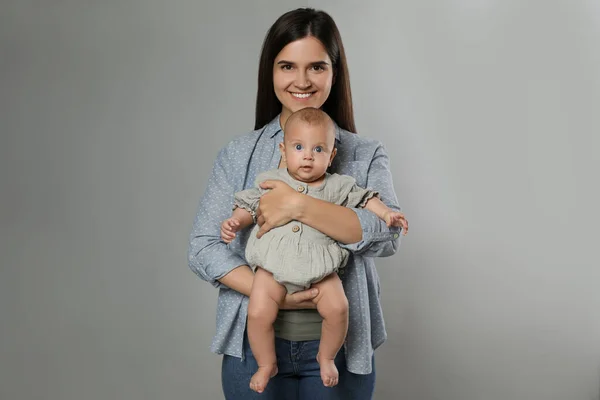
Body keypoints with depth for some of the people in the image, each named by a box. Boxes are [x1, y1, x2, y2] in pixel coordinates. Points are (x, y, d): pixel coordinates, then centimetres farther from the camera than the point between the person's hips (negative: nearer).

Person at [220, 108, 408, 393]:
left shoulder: (337, 186, 7)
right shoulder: (270, 181, 8)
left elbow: (363, 198, 15)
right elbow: (249, 206, 14)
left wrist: (386, 213, 2)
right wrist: (234, 222, -2)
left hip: (319, 267, 0)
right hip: (272, 265, 0)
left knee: (337, 307, -17)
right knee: (258, 313, -14)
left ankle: (326, 357, 13)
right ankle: (266, 364, 13)